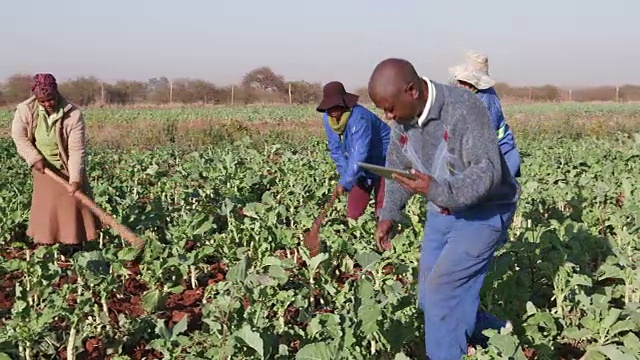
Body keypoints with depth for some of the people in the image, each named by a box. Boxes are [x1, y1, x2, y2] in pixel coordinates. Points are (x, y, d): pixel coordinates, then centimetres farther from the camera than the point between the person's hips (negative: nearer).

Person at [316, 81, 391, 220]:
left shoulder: (359, 117, -32)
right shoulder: (327, 118, -10)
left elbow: (360, 154, -38)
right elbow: (335, 149, -3)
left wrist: (345, 182, -39)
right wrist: (347, 176, -11)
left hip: (383, 161, -6)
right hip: (363, 168, 6)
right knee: (353, 213, 3)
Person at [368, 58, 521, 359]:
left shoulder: (463, 108, -28)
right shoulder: (401, 120, -4)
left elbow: (488, 171, -32)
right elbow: (397, 168, 10)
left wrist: (439, 191, -46)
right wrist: (388, 214, -1)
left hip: (484, 211, -8)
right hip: (442, 212, 8)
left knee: (444, 288, -15)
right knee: (430, 299, 9)